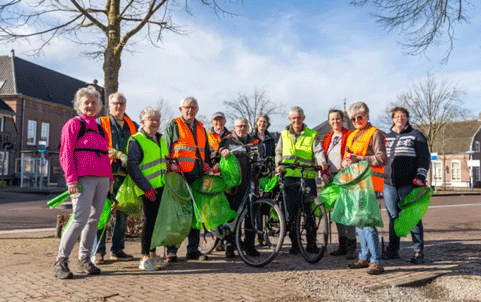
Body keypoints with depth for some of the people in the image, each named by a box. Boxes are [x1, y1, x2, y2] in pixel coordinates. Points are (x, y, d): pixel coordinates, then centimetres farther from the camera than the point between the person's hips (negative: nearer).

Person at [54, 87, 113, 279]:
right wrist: (71, 179, -13)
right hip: (83, 179, -6)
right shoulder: (73, 124, 4)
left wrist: (110, 178, 17)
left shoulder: (100, 129, 22)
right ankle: (61, 261, -3)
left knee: (94, 219, 6)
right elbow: (65, 153, -4)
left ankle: (84, 259, 17)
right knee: (81, 219, -14)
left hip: (102, 179, 6)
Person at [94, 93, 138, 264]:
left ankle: (117, 250, 18)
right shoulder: (101, 123, 6)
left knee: (123, 213, 8)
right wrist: (120, 155, -17)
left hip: (125, 174, 5)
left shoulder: (132, 126, 19)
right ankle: (99, 252, 2)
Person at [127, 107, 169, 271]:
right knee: (149, 220, -7)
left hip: (161, 187, 7)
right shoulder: (136, 140, -6)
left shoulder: (161, 139, 18)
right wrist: (146, 186, -18)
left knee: (157, 220, 11)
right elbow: (132, 166, -13)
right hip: (148, 189, -7)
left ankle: (152, 253, 22)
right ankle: (145, 258, 3)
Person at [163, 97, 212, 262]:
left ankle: (193, 250, 16)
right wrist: (170, 165, -15)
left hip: (197, 177, 5)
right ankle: (171, 250, 6)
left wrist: (207, 165, 12)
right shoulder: (173, 126, 5)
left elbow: (206, 151, 28)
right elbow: (164, 149, 0)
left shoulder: (201, 128, 21)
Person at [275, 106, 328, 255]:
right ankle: (295, 243, 11)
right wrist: (278, 165, 3)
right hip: (289, 176, 2)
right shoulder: (284, 134, 16)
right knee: (291, 210, 1)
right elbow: (279, 152, 21)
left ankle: (311, 242, 11)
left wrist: (322, 162, -25)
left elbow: (318, 151, -4)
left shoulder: (312, 135, 8)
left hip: (308, 176, -2)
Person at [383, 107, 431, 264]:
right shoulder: (387, 137, 19)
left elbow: (425, 157, 0)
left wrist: (420, 177, -12)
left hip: (409, 183, -4)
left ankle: (418, 251, 5)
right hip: (389, 183, 4)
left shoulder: (416, 135, 6)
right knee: (393, 217, 7)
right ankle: (393, 250, 15)